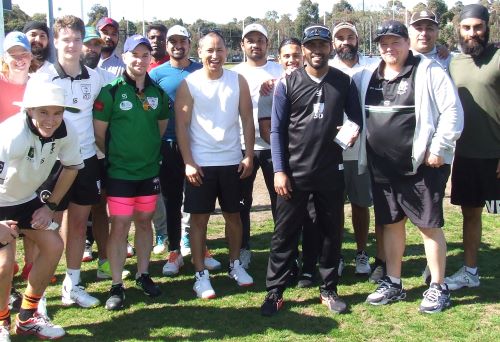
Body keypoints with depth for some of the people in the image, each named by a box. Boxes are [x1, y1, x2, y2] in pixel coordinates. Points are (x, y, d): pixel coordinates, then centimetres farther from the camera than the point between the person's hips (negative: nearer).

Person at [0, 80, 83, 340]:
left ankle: (27, 317, 20)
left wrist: (50, 205, 0)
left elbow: (72, 167, 0)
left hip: (26, 198, 6)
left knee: (53, 246, 2)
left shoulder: (66, 132, -18)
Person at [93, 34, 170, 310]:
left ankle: (143, 275, 28)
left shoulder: (158, 93, 4)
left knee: (144, 222, 14)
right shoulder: (111, 91, -9)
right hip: (119, 172, -4)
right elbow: (99, 133, -6)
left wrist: (149, 151, 10)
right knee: (120, 226, -2)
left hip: (150, 170, 4)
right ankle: (117, 285, 9)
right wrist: (114, 156, 1)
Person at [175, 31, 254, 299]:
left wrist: (248, 156, -3)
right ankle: (201, 275, 11)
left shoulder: (238, 81, 2)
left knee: (233, 215, 13)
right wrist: (188, 162, -12)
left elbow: (247, 120, 4)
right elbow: (181, 125, -6)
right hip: (200, 163, -2)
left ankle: (235, 264, 30)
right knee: (199, 218, 2)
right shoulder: (189, 84, -5)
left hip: (232, 161, 3)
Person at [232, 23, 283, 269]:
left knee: (280, 198, 6)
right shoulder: (235, 73, 6)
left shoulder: (279, 71, 5)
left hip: (273, 145, 0)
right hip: (243, 146, 1)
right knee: (242, 200, 7)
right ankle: (243, 249, 19)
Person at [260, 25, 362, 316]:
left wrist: (353, 130, -14)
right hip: (294, 172, -2)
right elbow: (277, 130, -2)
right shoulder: (288, 84, -2)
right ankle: (275, 292, 14)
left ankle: (329, 289, 25)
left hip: (331, 172, 2)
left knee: (331, 232, 11)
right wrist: (279, 170, -8)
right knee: (285, 233, 4)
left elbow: (357, 118, 11)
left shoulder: (344, 82, 3)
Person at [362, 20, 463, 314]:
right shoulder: (370, 77, 11)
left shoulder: (429, 72, -6)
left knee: (429, 225, 1)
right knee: (391, 224, 13)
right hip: (383, 168, 6)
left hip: (422, 166, -5)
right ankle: (393, 284, 25)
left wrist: (439, 149, -14)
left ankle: (438, 287, 14)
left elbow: (452, 111, -10)